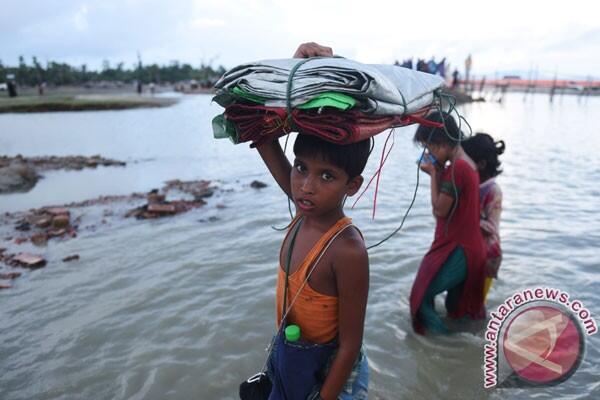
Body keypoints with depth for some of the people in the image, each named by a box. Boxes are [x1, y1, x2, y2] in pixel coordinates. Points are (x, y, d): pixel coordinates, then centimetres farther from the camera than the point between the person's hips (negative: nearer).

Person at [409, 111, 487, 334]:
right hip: (467, 249, 10)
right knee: (458, 309, 20)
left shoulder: (457, 168, -21)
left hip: (456, 251, -10)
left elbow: (440, 209, -18)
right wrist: (438, 172, 2)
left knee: (420, 297, 0)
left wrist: (434, 173, -11)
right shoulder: (465, 163, 10)